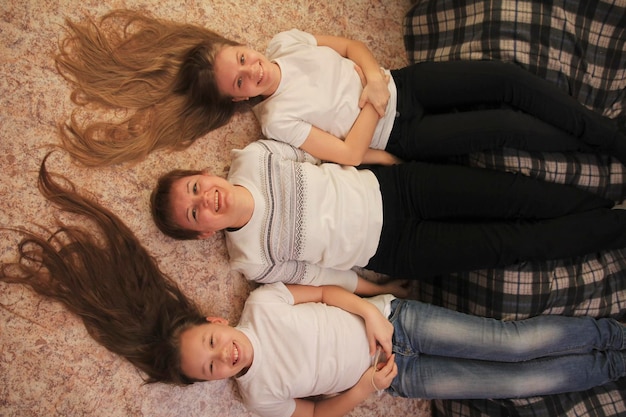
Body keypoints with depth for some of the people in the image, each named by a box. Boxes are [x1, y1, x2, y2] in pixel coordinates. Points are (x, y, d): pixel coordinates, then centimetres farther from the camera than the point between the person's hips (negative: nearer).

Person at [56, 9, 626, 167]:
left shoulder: (285, 42, -1)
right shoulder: (276, 121, -18)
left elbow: (351, 45, 5)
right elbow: (349, 153, -21)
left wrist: (374, 76, -13)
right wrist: (373, 105, -17)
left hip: (403, 83, 6)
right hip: (402, 137, -5)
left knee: (508, 77, -11)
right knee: (507, 126, -17)